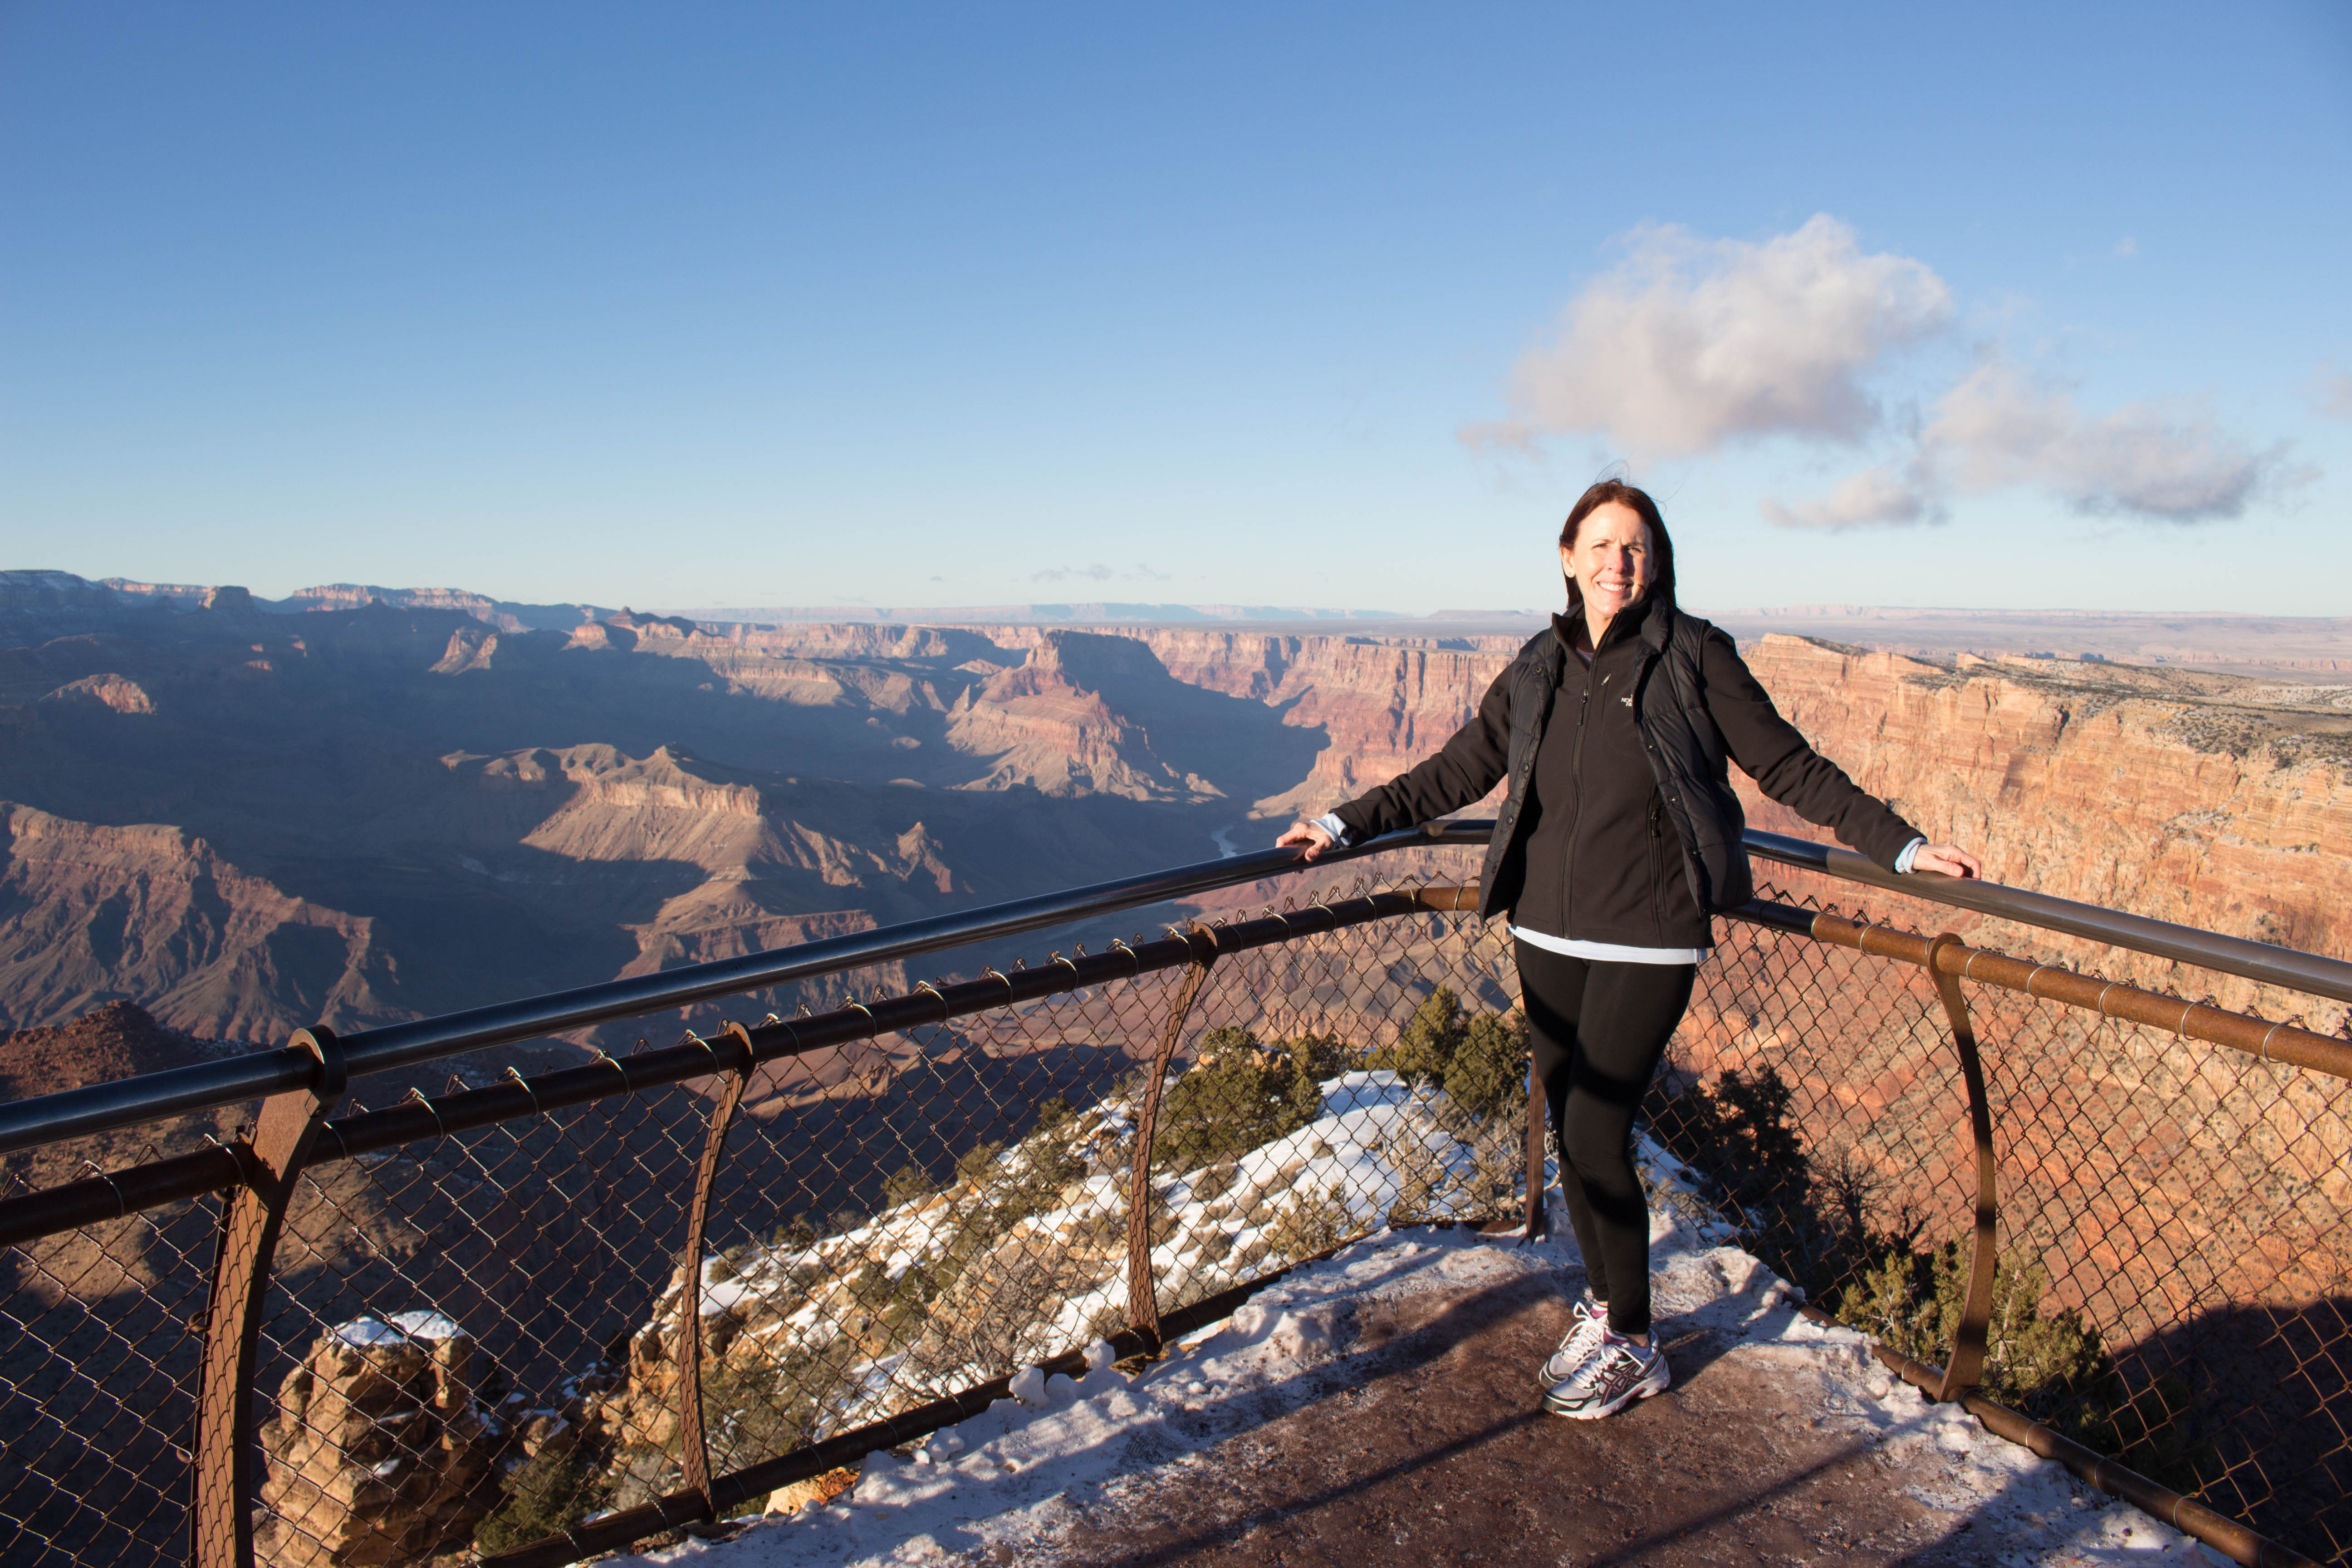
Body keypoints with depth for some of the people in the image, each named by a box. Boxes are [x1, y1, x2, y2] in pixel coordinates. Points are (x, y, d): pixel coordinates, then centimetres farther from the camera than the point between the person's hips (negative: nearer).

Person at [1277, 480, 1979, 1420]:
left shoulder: (1692, 656, -4)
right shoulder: (1539, 672, 7)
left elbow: (1789, 767, 0)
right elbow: (1457, 774, 12)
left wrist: (1902, 847, -6)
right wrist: (1347, 825, 10)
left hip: (1647, 945, -4)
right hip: (1547, 938, 5)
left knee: (1596, 1135, -6)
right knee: (1570, 1132, 11)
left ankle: (1631, 1349, 14)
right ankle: (1601, 1305, 32)